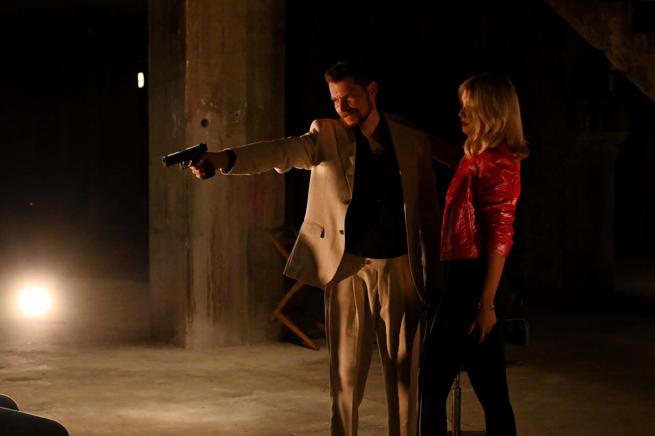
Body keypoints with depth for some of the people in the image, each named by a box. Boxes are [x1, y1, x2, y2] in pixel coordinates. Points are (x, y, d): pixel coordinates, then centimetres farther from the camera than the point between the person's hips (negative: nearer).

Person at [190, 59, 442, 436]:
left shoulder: (414, 143, 6)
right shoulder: (326, 137, 3)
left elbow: (429, 212, 9)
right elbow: (282, 151, -16)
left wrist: (433, 279, 6)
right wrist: (226, 158, -35)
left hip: (401, 270, 1)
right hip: (349, 269, -1)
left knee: (405, 374, 6)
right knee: (346, 375, 2)